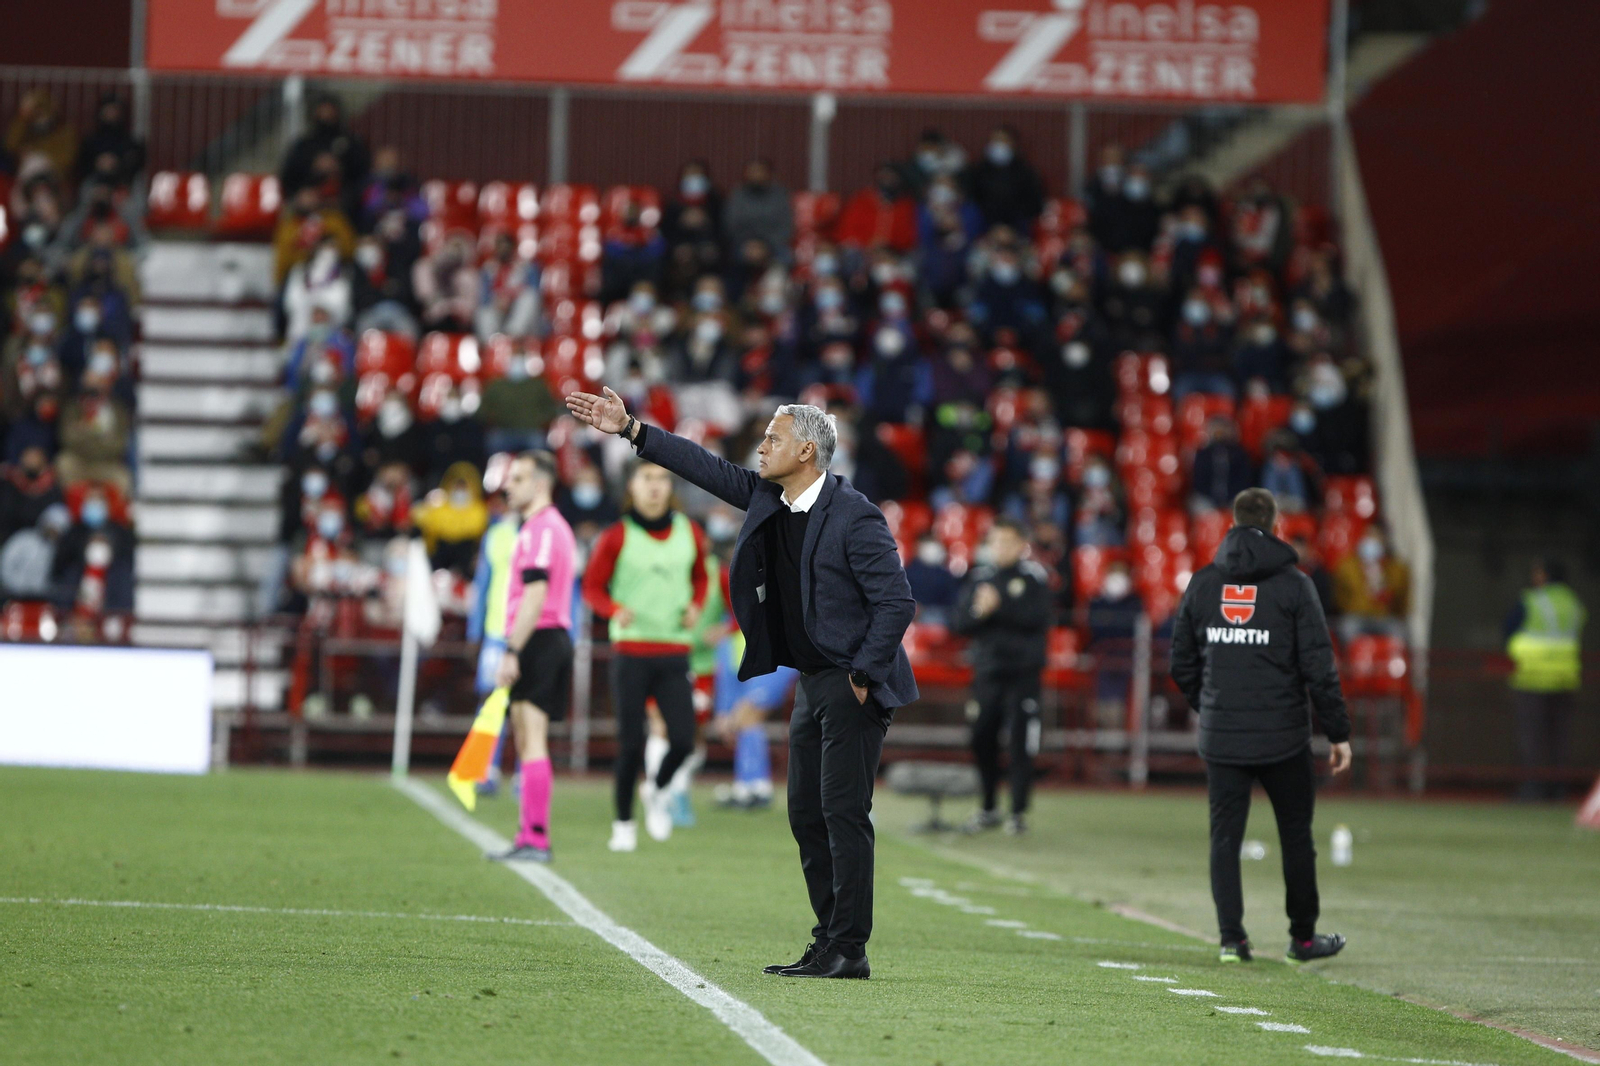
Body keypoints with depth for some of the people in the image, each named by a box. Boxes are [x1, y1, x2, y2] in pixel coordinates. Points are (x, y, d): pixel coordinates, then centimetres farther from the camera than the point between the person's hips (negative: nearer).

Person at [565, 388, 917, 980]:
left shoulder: (854, 517, -17)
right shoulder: (767, 498, 6)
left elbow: (896, 601, -18)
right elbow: (706, 469, 12)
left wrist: (862, 675, -16)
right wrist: (631, 430, 8)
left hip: (854, 687, -9)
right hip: (812, 682, 9)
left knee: (843, 810, -11)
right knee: (806, 814, 8)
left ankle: (848, 950, -10)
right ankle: (829, 944, 13)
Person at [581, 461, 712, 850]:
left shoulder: (689, 533, 8)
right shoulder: (616, 537, -3)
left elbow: (699, 576, 23)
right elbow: (592, 587, 1)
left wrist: (696, 606, 4)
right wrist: (615, 609, -19)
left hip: (675, 653, 3)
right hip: (630, 651, -3)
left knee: (682, 741, -7)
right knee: (630, 742, -3)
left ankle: (658, 788, 25)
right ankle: (623, 823, 14)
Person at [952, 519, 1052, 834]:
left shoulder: (1034, 577, 0)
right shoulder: (979, 578, 11)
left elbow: (1038, 618, -14)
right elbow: (960, 623, 6)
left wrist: (998, 606, -19)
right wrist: (979, 613, -14)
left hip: (1023, 674, -4)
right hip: (986, 671, 4)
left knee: (1021, 743, -6)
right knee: (982, 740, 5)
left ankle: (1018, 813, 1)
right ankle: (988, 810, 18)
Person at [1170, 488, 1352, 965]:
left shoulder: (1202, 585, 4)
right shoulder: (1293, 586, -5)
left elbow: (1182, 665, 10)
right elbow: (1319, 667, -7)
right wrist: (1338, 733, -1)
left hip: (1221, 737, 2)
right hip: (1283, 737, -2)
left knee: (1224, 836, 6)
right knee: (1295, 835, 10)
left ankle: (1231, 938, 0)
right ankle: (1303, 937, 17)